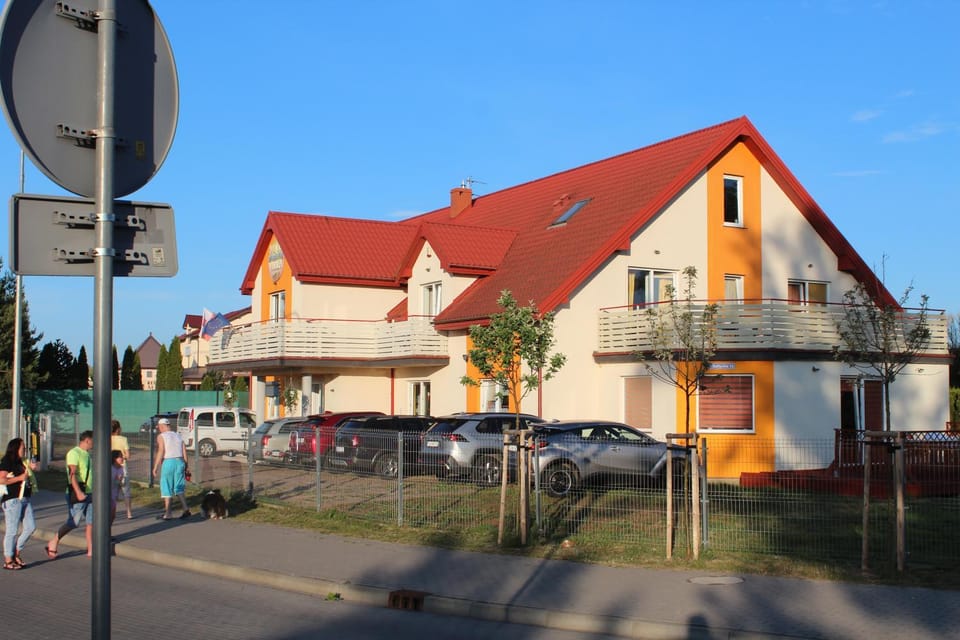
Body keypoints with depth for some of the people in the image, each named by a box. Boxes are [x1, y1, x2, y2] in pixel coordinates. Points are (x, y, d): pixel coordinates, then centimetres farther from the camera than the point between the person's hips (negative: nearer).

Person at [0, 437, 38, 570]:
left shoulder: (21, 462, 17)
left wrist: (31, 469, 11)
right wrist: (20, 478, -17)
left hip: (24, 499, 9)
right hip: (12, 499, -9)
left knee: (30, 527, 6)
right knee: (12, 530, -3)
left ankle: (16, 553, 19)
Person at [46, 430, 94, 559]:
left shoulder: (87, 454, 16)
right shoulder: (74, 453, -12)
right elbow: (72, 474, -22)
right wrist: (78, 492, -31)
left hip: (89, 494, 9)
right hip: (77, 494, -9)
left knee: (91, 522, 4)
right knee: (73, 522, -5)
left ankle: (91, 550, 7)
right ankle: (53, 543, 11)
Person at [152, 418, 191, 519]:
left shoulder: (161, 436, -1)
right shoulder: (178, 435, 15)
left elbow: (161, 452, -12)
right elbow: (184, 452, 12)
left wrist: (155, 467, -9)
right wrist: (185, 467, 17)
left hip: (168, 462, -5)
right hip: (180, 462, 5)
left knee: (166, 488, 5)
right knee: (178, 488, 11)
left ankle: (167, 514, 7)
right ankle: (186, 509, -5)